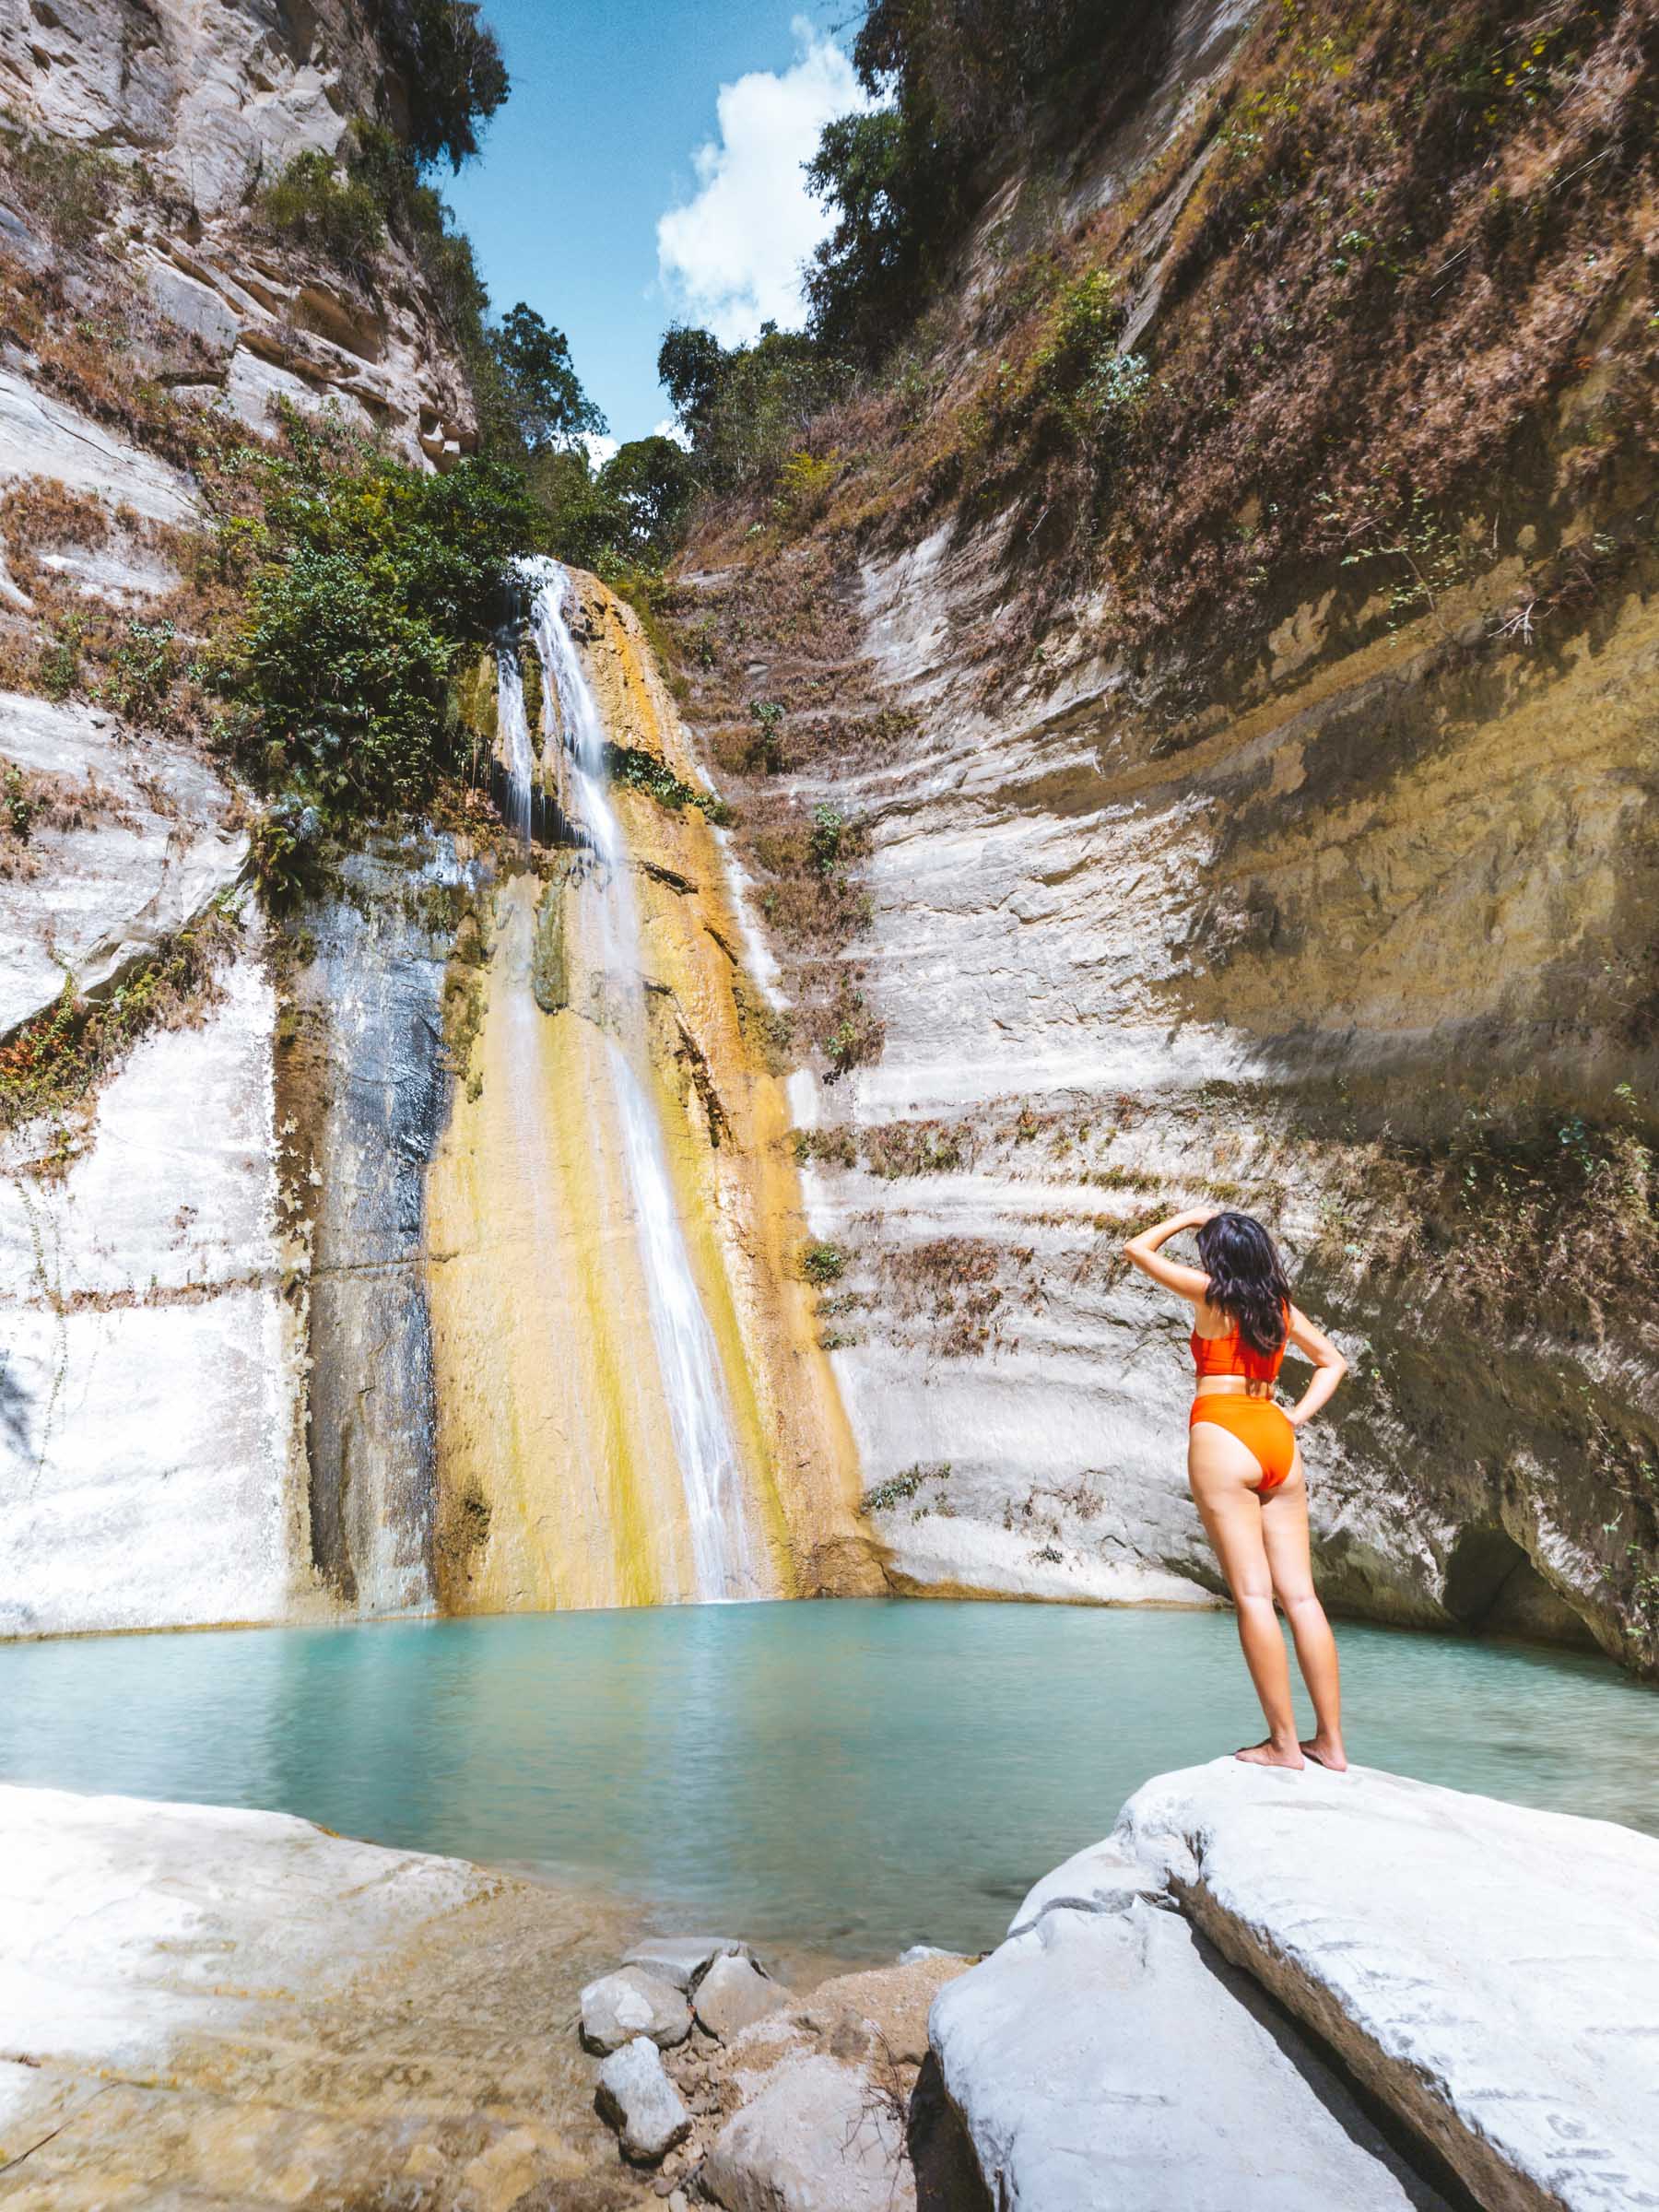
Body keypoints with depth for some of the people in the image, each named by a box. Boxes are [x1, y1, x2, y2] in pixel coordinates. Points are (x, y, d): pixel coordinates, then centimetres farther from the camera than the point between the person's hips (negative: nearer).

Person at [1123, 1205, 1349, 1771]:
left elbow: (1137, 1248, 8)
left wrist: (1187, 1217, 19)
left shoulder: (1211, 1293, -1)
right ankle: (1330, 1741, 12)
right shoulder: (1282, 1306, 15)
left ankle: (1283, 1743, -1)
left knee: (1253, 1595, -4)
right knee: (1300, 1595, 7)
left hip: (1222, 1438, -6)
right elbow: (1333, 1361, 24)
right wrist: (1300, 1414, 14)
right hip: (1277, 1439, 6)